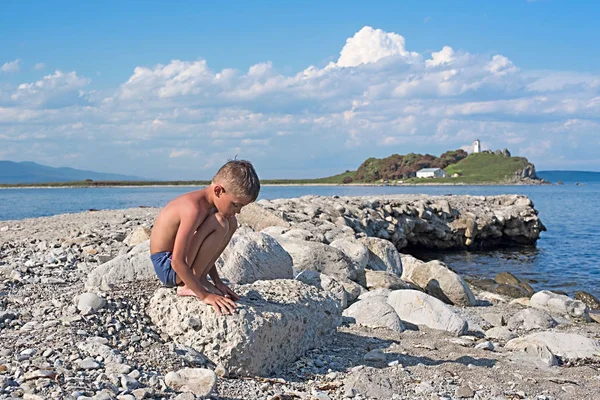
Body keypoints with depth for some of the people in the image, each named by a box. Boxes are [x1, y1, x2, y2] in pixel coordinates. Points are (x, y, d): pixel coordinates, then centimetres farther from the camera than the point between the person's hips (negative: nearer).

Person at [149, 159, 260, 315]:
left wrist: (217, 282, 12)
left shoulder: (210, 203, 2)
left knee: (231, 223, 8)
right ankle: (187, 286, -13)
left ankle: (200, 278, 4)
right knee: (220, 224, -26)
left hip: (181, 262, 9)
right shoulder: (194, 209, -28)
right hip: (168, 267, -9)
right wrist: (204, 295, -25)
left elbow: (206, 249, 15)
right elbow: (177, 262, -30)